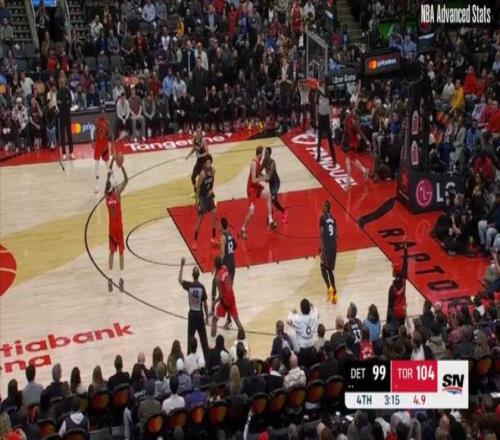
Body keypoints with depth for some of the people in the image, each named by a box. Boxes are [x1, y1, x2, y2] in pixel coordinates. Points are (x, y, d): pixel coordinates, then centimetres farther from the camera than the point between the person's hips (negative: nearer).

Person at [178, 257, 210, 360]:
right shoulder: (202, 287, -12)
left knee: (190, 338, 7)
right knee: (203, 338, 10)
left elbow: (180, 280, 8)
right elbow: (205, 304, -6)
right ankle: (207, 357, 15)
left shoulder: (189, 285, -12)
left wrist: (182, 266, 8)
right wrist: (207, 315, 7)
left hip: (192, 314, 0)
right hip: (200, 314, 0)